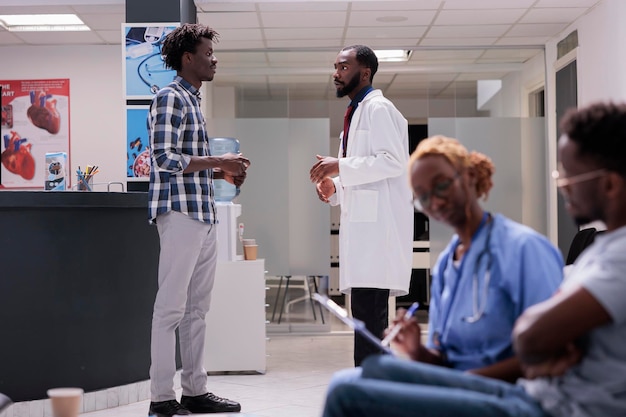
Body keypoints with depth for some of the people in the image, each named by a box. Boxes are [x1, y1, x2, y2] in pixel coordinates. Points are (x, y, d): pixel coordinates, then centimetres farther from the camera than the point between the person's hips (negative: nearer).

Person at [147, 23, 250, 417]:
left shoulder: (193, 100, 20)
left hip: (204, 216, 9)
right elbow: (165, 158, -17)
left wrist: (222, 172, 9)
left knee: (197, 309, 10)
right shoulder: (170, 97, -7)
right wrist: (218, 161, -14)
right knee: (171, 308, -6)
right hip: (181, 213, -9)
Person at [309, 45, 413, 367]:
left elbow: (393, 161, -17)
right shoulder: (355, 114, 24)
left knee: (368, 314, -15)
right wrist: (335, 187, 10)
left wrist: (341, 166, -17)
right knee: (368, 313, 10)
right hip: (363, 223, 10)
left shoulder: (378, 109, -5)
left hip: (378, 223, -10)